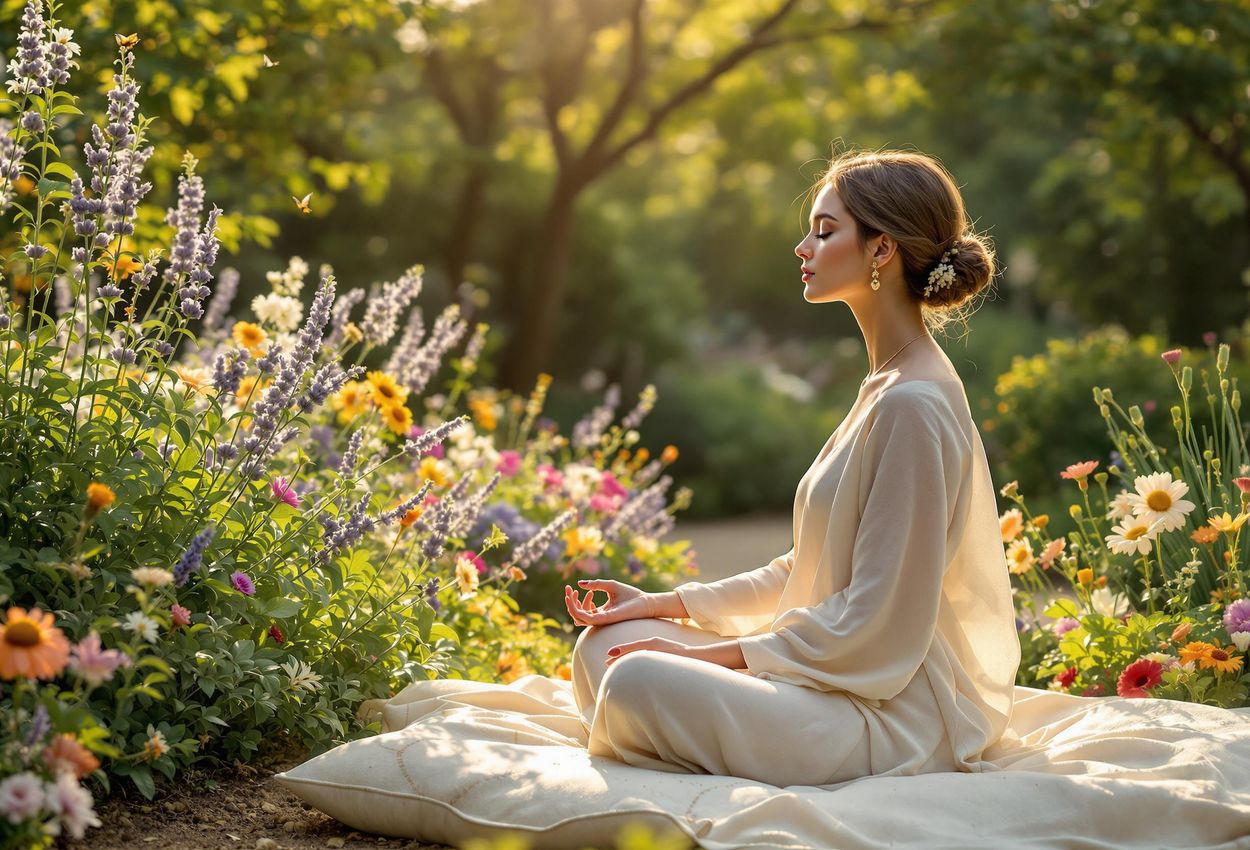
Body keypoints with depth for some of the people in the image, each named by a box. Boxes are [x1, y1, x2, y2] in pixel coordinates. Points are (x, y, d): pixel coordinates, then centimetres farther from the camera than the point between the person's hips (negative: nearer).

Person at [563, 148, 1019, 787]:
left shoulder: (913, 405, -20)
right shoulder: (890, 386, 13)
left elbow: (877, 620, -20)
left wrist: (721, 654, -13)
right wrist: (672, 604, 11)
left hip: (895, 715, -10)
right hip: (848, 679, 10)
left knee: (639, 681, -25)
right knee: (603, 644, 4)